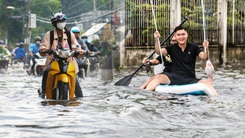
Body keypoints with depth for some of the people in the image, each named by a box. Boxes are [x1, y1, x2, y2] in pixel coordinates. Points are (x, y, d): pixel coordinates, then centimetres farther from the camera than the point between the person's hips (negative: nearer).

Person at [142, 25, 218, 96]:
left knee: (207, 84, -28)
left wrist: (206, 49, -27)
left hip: (190, 79, 0)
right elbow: (159, 51, -3)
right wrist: (156, 40, -22)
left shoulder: (193, 47, 9)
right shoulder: (172, 48, 11)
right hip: (175, 77, 0)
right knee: (159, 78, -30)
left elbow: (204, 57, -5)